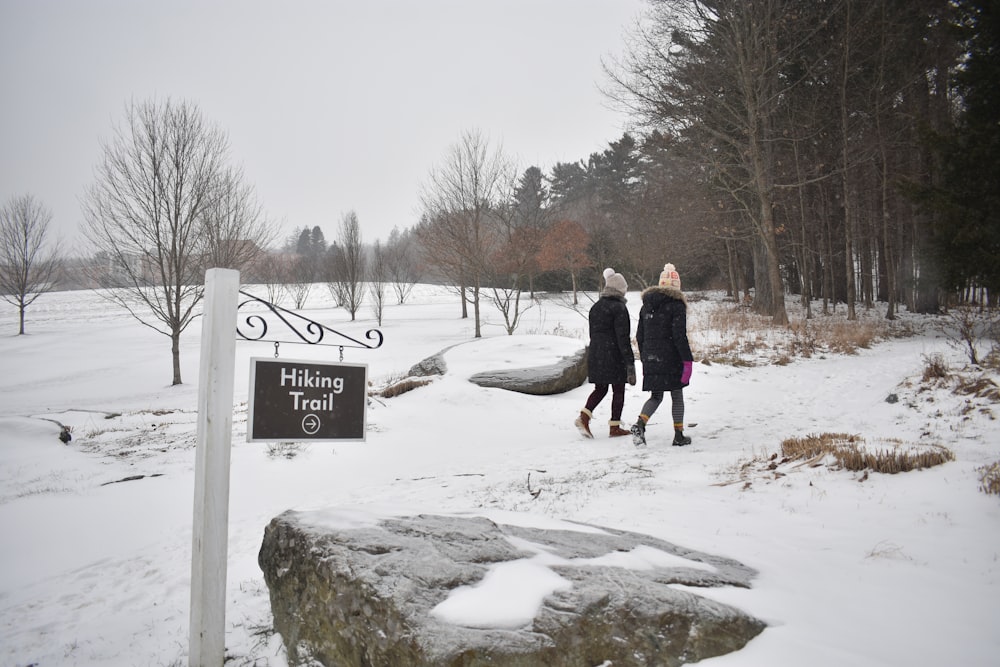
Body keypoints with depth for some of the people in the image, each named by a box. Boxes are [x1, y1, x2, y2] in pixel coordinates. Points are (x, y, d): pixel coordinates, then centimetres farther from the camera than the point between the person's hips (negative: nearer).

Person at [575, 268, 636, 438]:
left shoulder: (595, 307, 10)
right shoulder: (619, 307, -12)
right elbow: (623, 337, -16)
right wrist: (629, 361, -14)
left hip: (595, 354, 7)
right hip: (614, 354, -7)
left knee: (600, 388, 15)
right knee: (618, 390, 6)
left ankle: (584, 416, -4)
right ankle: (614, 427, 10)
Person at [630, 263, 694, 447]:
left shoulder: (646, 305, 10)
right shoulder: (676, 305, -8)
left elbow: (639, 336, 12)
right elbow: (680, 335, -15)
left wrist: (644, 359, 19)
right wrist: (687, 360, -12)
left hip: (651, 359, 5)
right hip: (671, 359, -5)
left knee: (656, 396, 12)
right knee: (677, 396, 9)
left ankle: (640, 424, -11)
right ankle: (679, 435, 13)